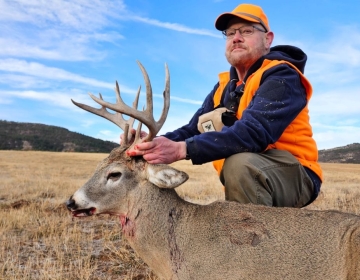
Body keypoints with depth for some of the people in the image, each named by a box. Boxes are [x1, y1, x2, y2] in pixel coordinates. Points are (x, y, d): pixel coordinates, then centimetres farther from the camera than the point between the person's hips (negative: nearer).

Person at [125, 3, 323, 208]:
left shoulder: (281, 76, -12)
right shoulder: (225, 86, 9)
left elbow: (254, 132, -29)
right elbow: (194, 129, -2)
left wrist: (182, 149, -38)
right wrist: (155, 142, -22)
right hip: (251, 181, 7)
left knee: (239, 163, -34)